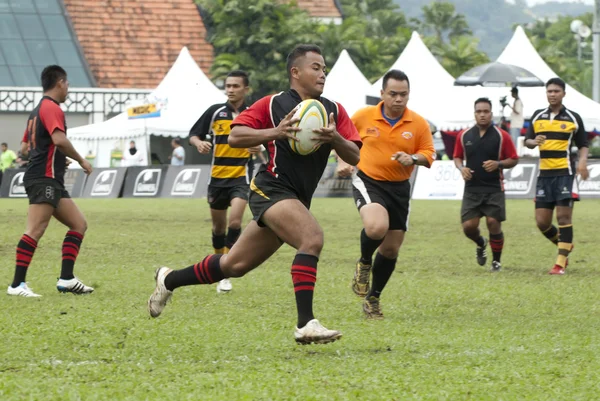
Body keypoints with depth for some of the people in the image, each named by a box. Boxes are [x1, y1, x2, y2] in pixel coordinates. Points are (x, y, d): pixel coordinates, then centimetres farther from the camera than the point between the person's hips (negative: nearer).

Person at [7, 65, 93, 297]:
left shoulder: (38, 110, 21)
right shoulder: (51, 108, -10)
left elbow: (26, 146, 26)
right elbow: (59, 139, -25)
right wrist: (80, 160, -12)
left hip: (52, 182, 11)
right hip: (44, 180, -11)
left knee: (79, 224, 9)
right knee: (35, 230, -15)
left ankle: (66, 279, 4)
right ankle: (17, 284, -19)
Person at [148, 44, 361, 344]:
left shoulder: (334, 112, 9)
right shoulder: (273, 105, -3)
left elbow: (355, 157, 4)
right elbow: (235, 137, -6)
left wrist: (335, 138, -17)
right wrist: (275, 132, -20)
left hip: (296, 200, 6)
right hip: (271, 189, -6)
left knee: (234, 266, 13)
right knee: (312, 238, -30)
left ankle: (169, 279, 34)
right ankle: (305, 324, -33)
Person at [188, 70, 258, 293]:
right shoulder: (215, 112, 1)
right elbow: (194, 135, 6)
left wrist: (260, 148, -17)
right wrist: (199, 143, -17)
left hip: (241, 176, -2)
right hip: (217, 176, 2)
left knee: (235, 221, -19)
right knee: (218, 226, 11)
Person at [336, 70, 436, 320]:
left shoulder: (419, 124, -4)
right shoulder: (364, 116, -5)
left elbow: (429, 154, 1)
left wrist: (413, 159, -19)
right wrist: (343, 161, -2)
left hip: (399, 188, 3)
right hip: (368, 182, -3)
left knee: (391, 249, 8)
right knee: (376, 227, -32)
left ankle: (373, 299, 28)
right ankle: (364, 262, 1)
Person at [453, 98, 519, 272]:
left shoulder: (501, 136, -2)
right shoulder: (464, 136, 5)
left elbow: (514, 159, 2)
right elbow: (457, 157, 16)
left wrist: (498, 164, -16)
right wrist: (461, 168, -5)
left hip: (494, 189, -2)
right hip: (472, 188, 2)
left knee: (494, 223, -7)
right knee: (468, 226, -5)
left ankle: (496, 260, 12)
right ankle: (481, 243, 30)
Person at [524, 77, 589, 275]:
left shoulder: (573, 118, 2)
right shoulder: (538, 116, 10)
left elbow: (583, 145, 6)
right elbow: (527, 141, 14)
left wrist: (582, 161, -14)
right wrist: (534, 142, -10)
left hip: (565, 173, -4)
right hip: (544, 175, 4)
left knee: (564, 217, -9)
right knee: (542, 221, 2)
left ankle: (561, 263, -6)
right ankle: (564, 246, 29)